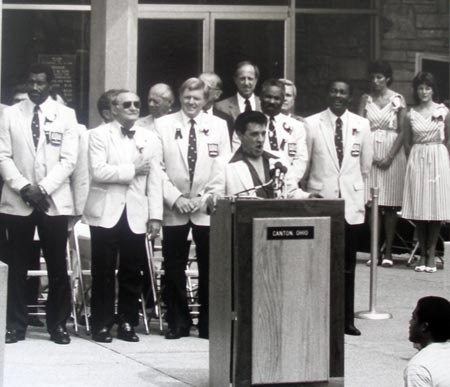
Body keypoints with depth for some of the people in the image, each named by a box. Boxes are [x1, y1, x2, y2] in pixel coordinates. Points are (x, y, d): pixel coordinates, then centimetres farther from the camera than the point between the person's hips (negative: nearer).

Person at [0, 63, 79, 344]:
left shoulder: (65, 115, 4)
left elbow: (69, 160, -3)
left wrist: (43, 187, -13)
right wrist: (23, 187, -13)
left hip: (54, 201, 0)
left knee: (57, 266, 2)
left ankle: (58, 324, 11)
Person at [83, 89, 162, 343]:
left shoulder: (150, 139, 10)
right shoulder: (100, 135, 1)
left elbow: (155, 180, 6)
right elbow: (98, 171, -13)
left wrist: (155, 216, 0)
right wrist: (132, 170, -11)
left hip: (136, 215, 3)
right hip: (106, 213, -3)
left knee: (132, 272, 4)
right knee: (104, 272, 1)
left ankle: (128, 323, 13)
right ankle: (102, 324, 8)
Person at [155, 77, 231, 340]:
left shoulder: (218, 125, 7)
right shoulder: (163, 124, 4)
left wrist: (204, 197, -8)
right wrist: (175, 198, -11)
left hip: (208, 208, 0)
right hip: (174, 209, 0)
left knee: (209, 268, 3)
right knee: (174, 268, 3)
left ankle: (208, 323, 12)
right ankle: (178, 322, 13)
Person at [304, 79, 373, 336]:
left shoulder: (362, 125, 6)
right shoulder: (311, 124, 0)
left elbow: (366, 165, 14)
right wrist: (307, 192, 7)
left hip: (351, 202, 2)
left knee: (348, 265, 6)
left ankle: (347, 319, 13)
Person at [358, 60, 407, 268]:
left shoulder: (398, 100, 3)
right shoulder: (366, 99, 9)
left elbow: (401, 131, -1)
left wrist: (390, 157, -11)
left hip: (392, 153, -2)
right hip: (370, 153, 2)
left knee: (390, 205, -1)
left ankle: (388, 252, 1)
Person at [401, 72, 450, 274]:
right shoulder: (411, 115, 4)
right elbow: (407, 143, 11)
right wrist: (413, 161, 4)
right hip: (417, 160, 1)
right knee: (419, 210, 0)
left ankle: (431, 254, 4)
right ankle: (422, 254, 7)